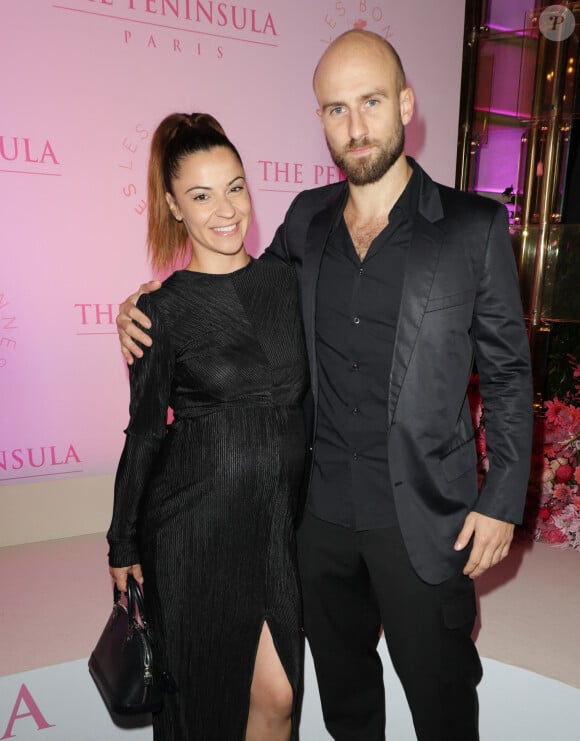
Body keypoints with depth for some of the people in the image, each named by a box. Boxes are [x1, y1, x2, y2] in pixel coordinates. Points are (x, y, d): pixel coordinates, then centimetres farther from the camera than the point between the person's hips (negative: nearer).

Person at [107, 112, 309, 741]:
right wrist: (124, 546, 4)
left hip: (280, 518, 3)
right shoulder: (162, 310, -9)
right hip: (195, 525, -3)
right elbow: (146, 432, -3)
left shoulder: (287, 282, 2)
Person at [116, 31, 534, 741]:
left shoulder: (474, 227, -9)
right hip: (322, 505, 4)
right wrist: (148, 307, -1)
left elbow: (508, 374, -4)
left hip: (424, 514, -3)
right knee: (340, 674, 26)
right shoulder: (306, 218, 2)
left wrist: (502, 501, -6)